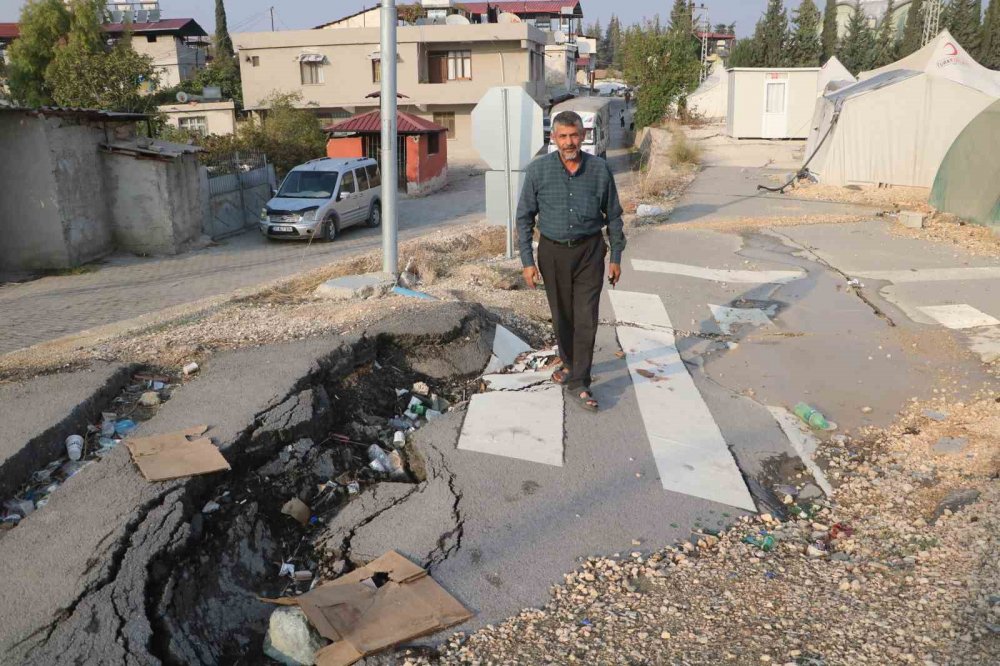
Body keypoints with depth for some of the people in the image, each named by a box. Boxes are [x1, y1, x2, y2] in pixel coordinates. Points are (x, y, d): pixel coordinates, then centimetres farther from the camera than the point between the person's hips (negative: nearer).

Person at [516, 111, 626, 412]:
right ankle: (569, 362, 39)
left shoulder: (600, 169, -5)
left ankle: (578, 383, 2)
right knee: (561, 314, 14)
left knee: (586, 318, -5)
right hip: (552, 252, 1)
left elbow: (613, 216, 4)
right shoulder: (538, 170, -6)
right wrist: (527, 261, -6)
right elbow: (524, 217, -2)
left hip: (589, 251, -1)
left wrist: (616, 257, 4)